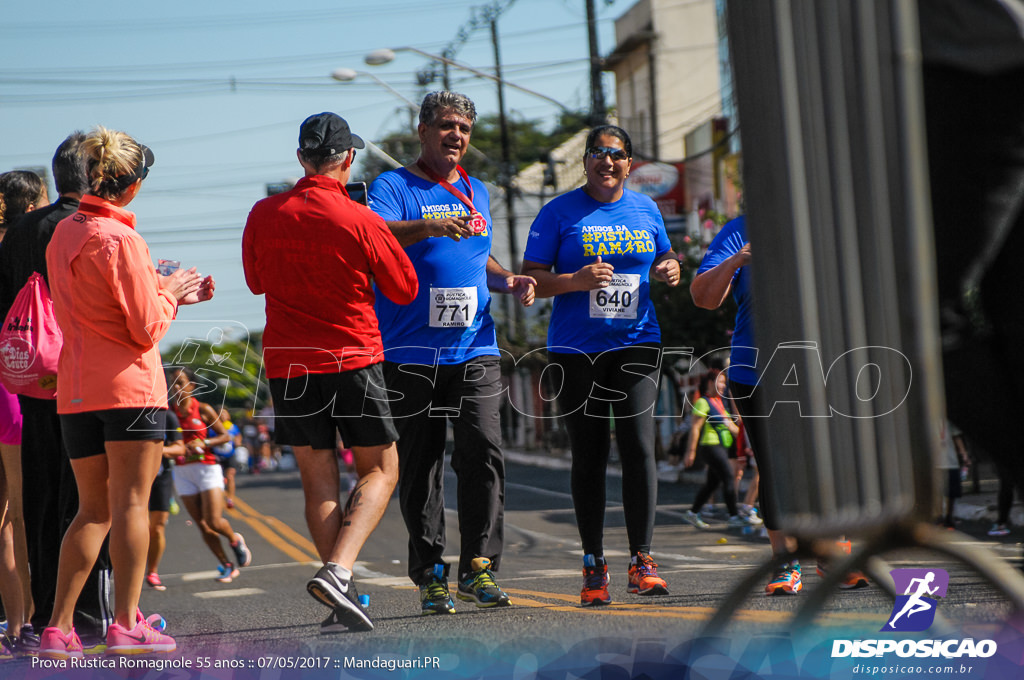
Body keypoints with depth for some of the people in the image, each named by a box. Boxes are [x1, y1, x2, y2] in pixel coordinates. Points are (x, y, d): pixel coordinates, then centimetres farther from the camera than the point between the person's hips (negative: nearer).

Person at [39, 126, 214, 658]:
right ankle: (127, 623, -4)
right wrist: (169, 292, 6)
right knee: (131, 503, -3)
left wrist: (171, 293, 22)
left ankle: (58, 628, 6)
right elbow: (146, 328, -12)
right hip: (129, 385, -7)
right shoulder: (119, 239, -12)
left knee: (93, 510, 11)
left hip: (75, 389, 7)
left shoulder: (64, 233, 12)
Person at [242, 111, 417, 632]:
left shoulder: (264, 215, 1)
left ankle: (342, 600, 5)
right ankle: (338, 571, -12)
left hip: (288, 364, 4)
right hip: (353, 359, -3)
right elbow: (404, 290, 1)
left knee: (318, 480, 9)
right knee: (380, 470, 8)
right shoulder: (361, 221, -10)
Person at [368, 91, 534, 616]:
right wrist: (429, 227, -36)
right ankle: (430, 576, 10)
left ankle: (478, 568, -6)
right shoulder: (394, 187, 0)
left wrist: (509, 281, 9)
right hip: (410, 354, -4)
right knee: (420, 467, 1)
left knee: (484, 452, -11)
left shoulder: (476, 193, 18)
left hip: (474, 351, 4)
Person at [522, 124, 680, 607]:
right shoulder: (559, 212, 1)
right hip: (576, 350, -2)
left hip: (636, 343, 2)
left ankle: (641, 559, -6)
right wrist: (576, 281, -19)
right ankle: (594, 566, 11)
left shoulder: (645, 209, 12)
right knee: (589, 453, 1)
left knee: (639, 443, -12)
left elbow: (662, 258, 27)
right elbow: (530, 278, -2)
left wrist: (669, 270, 3)